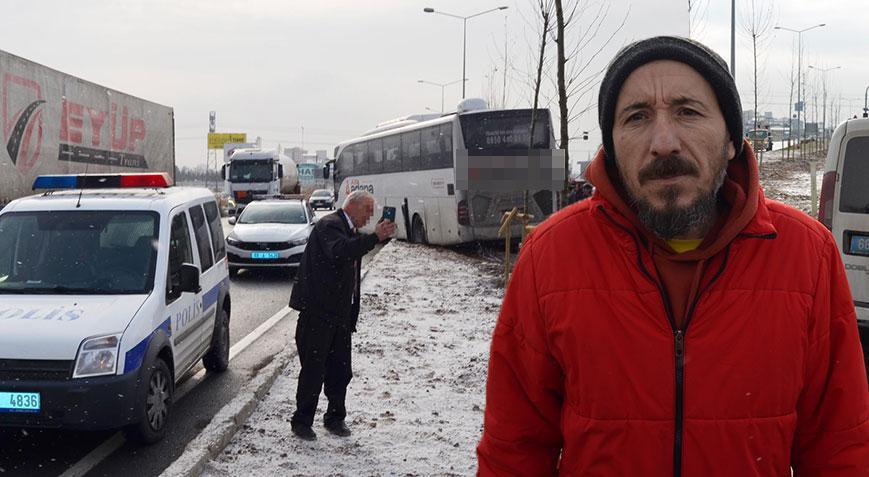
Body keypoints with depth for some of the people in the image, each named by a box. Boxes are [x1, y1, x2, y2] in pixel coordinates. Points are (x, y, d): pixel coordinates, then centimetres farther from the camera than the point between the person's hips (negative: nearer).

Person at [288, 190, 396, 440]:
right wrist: (375, 237, -32)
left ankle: (335, 419, 24)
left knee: (340, 371, 12)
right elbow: (339, 251, -32)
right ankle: (301, 421, 10)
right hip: (318, 312, -9)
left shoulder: (350, 231, 18)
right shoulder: (329, 225, -13)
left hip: (340, 314, 9)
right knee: (313, 370, -1)